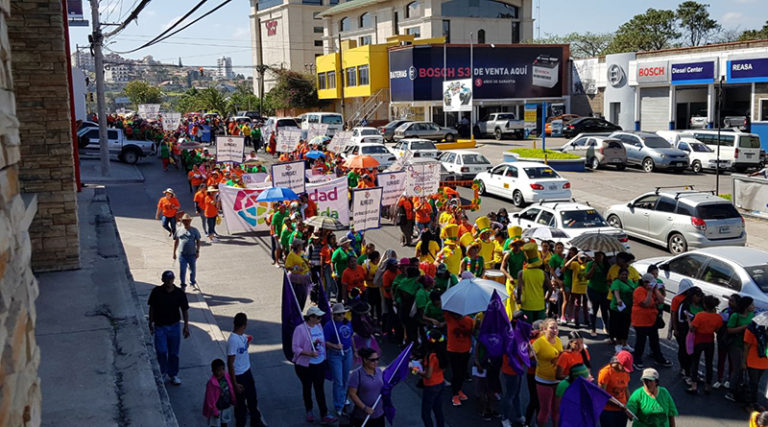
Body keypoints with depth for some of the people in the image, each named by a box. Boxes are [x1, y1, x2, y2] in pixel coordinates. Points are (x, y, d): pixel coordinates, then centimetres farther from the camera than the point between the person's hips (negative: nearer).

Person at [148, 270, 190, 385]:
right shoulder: (156, 291, -8)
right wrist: (151, 323, 5)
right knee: (161, 351, -10)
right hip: (160, 326, -1)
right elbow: (152, 308, 4)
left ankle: (173, 375, 26)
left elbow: (185, 310, 0)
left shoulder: (179, 293, -7)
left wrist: (186, 326, -2)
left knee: (174, 353, 9)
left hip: (174, 326, 1)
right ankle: (164, 374, 11)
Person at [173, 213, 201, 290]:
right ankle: (183, 284, 9)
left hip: (192, 254, -1)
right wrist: (174, 252, 12)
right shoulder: (179, 230, 7)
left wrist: (197, 251, -6)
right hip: (182, 254, 1)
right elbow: (176, 241, 13)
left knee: (193, 269, 12)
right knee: (182, 270, -2)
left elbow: (198, 241, 2)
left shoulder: (194, 230, 2)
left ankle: (192, 282, 33)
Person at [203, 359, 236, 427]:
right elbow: (210, 399, -21)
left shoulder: (226, 376, -10)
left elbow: (231, 389, 4)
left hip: (227, 407, 6)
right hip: (217, 409, -6)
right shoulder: (211, 383, -27)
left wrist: (234, 400, 10)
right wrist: (215, 411, -16)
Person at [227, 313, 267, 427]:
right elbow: (230, 363, -25)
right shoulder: (233, 340, -30)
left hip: (247, 371, 9)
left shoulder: (242, 335, -3)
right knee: (240, 403, 12)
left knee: (252, 398, 25)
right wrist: (235, 384, -22)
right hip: (238, 376, -9)